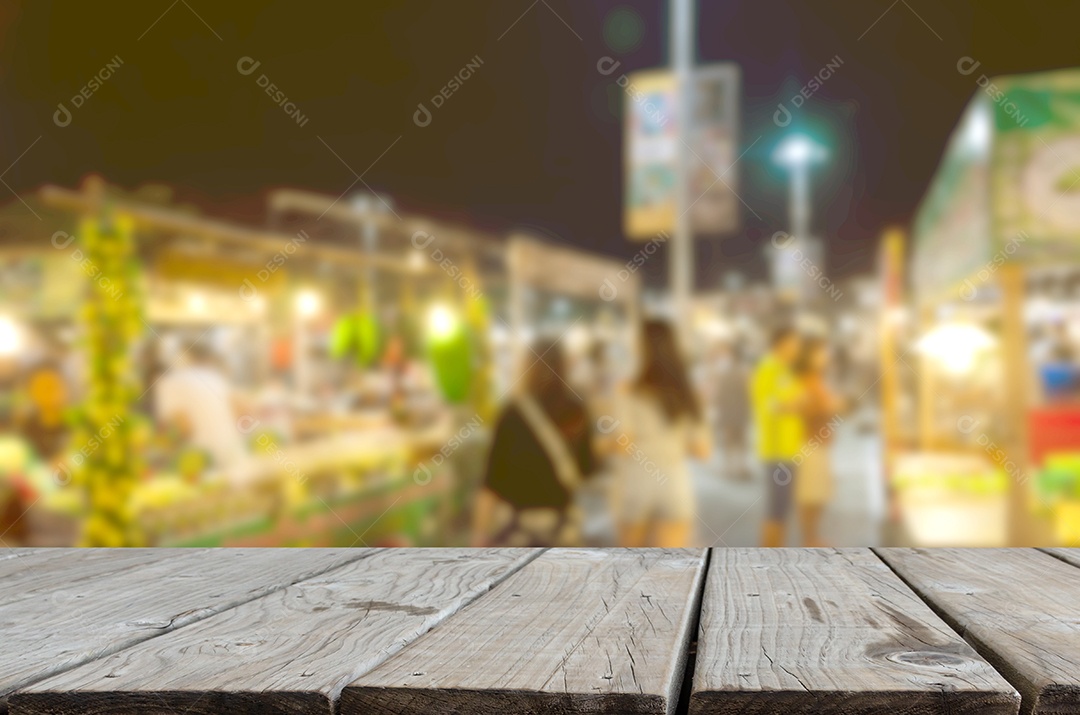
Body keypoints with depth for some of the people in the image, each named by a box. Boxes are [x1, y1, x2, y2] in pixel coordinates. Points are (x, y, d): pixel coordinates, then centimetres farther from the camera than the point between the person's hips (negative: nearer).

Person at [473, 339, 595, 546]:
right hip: (559, 518, 4)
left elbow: (493, 474, -12)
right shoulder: (576, 412, -2)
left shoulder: (513, 414, -12)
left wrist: (481, 529, -7)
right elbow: (586, 468, 6)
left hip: (515, 520, -4)